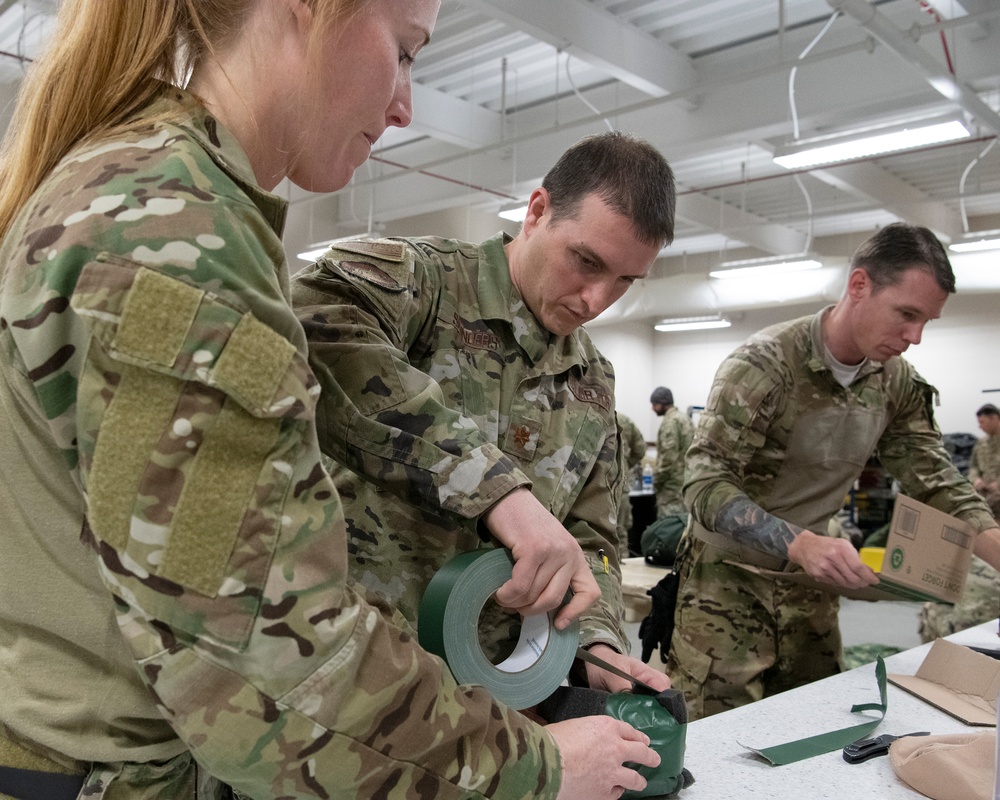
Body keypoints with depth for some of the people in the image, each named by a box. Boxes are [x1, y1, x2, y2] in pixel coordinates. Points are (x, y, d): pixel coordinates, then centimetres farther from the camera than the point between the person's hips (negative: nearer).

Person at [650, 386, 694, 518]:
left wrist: (657, 479, -11)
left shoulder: (671, 421, -14)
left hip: (673, 483, -10)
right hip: (686, 478, 10)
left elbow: (668, 456, -20)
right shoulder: (685, 417, 16)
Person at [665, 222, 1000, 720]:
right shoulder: (765, 363, -21)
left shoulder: (897, 384, 1)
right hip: (729, 577, -6)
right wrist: (799, 544, -40)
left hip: (810, 583, 6)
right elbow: (705, 486, -26)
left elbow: (936, 484, 3)